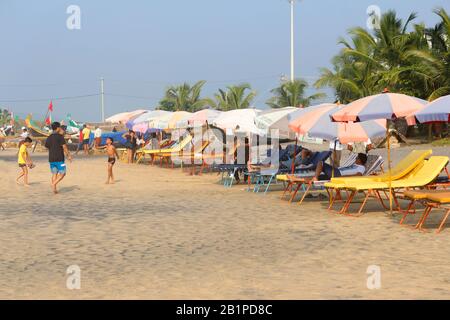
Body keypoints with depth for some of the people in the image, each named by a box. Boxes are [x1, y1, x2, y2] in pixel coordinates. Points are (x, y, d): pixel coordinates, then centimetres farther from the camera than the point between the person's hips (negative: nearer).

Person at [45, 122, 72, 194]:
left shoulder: (49, 138, 10)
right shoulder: (60, 136, -9)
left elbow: (47, 147, 18)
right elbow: (64, 147, -13)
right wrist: (69, 155, -5)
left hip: (51, 159, 6)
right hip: (59, 158, -6)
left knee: (54, 174, 11)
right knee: (62, 173, 1)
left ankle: (54, 189, 7)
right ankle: (54, 183, -17)